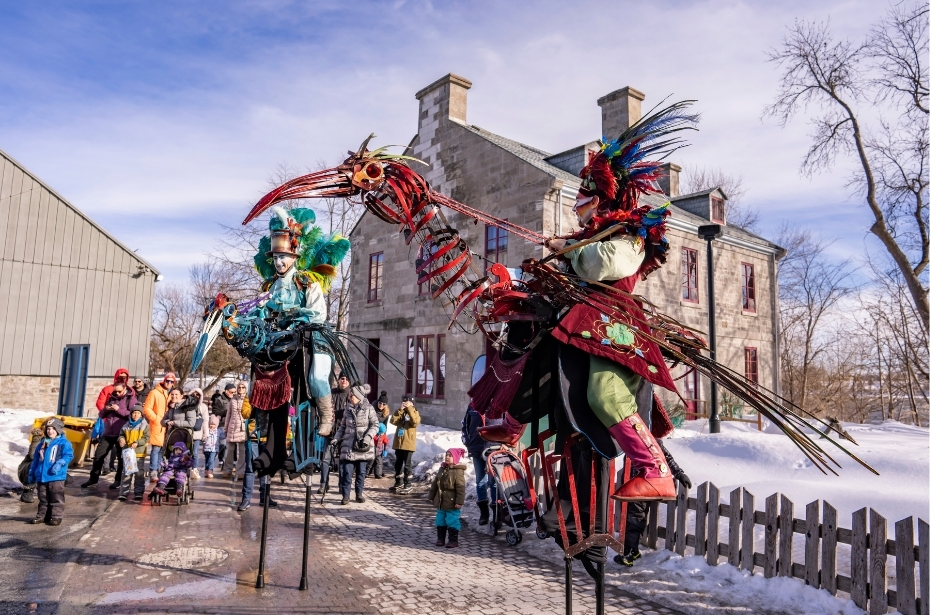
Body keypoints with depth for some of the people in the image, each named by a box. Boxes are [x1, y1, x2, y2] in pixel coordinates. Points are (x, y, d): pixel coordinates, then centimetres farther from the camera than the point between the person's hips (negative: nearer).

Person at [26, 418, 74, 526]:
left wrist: (59, 463, -25)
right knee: (43, 498, 15)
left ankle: (56, 516, 3)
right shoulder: (42, 444, 14)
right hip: (41, 476, 6)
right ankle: (42, 516, 25)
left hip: (56, 476, -6)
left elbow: (69, 455, -12)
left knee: (56, 498, -2)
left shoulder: (63, 443, -4)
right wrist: (32, 474, 19)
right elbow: (36, 460, 19)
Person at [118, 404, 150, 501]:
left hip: (139, 453, -3)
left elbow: (146, 438, -8)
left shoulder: (145, 425, -2)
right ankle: (124, 492, 10)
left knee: (139, 473, 2)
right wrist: (121, 439, -2)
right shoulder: (126, 425, 9)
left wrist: (137, 442, -20)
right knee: (126, 473, 6)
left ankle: (139, 492, 8)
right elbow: (121, 434, 20)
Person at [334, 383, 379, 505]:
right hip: (348, 445, 2)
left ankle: (359, 494, 19)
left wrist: (368, 437, -16)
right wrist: (336, 439, 6)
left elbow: (375, 424, -4)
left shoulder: (368, 408, -2)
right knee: (347, 471, -3)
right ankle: (345, 496, 4)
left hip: (363, 446, -2)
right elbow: (342, 426, 17)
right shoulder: (347, 409, 10)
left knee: (361, 471, 5)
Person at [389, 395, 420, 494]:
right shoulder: (399, 412, 11)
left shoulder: (415, 412, 1)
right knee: (398, 463, 12)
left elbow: (415, 422, -21)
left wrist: (409, 409, -17)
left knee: (407, 464, 0)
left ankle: (407, 484, 7)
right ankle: (397, 483, 22)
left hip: (408, 443, -4)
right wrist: (400, 410, -13)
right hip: (398, 443, 4)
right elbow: (393, 421, -6)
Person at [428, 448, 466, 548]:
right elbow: (435, 484, 15)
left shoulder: (458, 472, -14)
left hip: (452, 503, -7)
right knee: (440, 521, 14)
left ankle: (453, 541, 10)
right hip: (440, 502, 7)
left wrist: (459, 502, -21)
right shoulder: (442, 469, 8)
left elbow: (461, 488, -18)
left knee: (452, 522, 0)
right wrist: (431, 496, 15)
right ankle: (440, 538, 26)